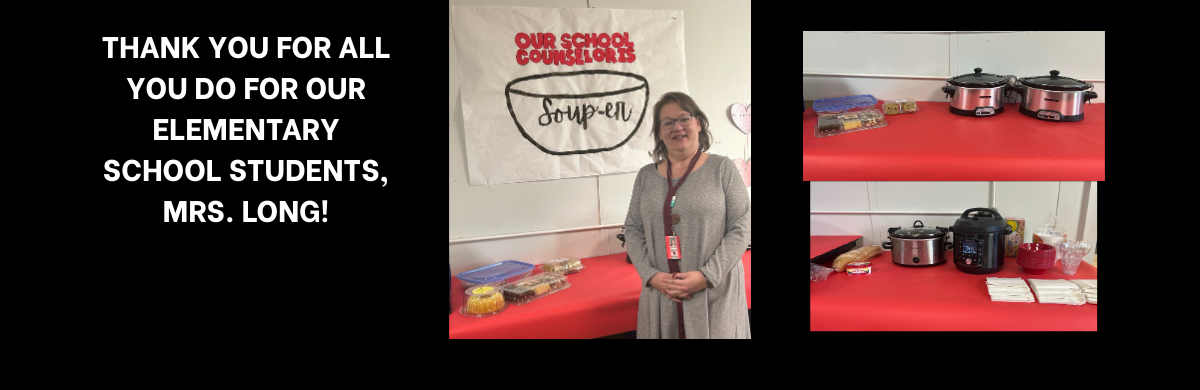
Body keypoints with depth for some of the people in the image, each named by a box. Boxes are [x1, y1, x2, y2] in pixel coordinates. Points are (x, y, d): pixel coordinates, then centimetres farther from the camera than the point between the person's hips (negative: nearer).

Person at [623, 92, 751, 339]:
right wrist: (651, 275, -7)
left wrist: (706, 275, -15)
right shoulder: (646, 176, 9)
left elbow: (741, 228, -5)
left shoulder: (722, 168, 0)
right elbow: (633, 229, 8)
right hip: (660, 291, 3)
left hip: (715, 293, -2)